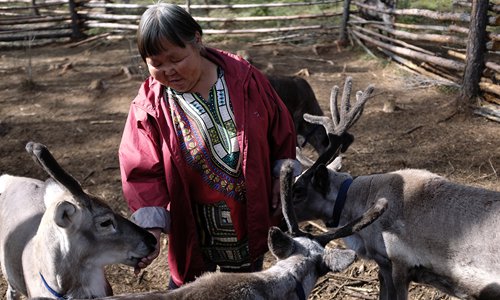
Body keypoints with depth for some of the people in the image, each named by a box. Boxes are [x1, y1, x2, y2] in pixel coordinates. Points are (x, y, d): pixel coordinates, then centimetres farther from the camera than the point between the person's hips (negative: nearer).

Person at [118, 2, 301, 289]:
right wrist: (151, 229, -24)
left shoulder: (245, 78, -11)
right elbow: (143, 173, -14)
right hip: (193, 232, -1)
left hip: (252, 221, 1)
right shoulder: (149, 108, -15)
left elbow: (280, 129, 1)